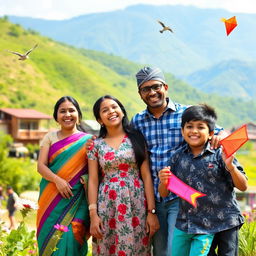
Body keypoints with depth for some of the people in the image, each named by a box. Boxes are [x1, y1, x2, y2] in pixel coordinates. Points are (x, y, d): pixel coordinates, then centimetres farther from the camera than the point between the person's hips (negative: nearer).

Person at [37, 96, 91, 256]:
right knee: (50, 238, 1)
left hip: (77, 199, -2)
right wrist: (57, 180, -15)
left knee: (70, 239, -11)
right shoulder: (50, 137, 10)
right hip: (52, 198, 2)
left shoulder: (87, 140, 5)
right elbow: (41, 165, 2)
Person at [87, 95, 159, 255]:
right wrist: (93, 214, -5)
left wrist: (152, 211, -6)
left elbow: (146, 176, 0)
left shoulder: (137, 138, 4)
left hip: (136, 205, -1)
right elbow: (93, 181, 4)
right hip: (107, 206, 1)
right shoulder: (96, 144, 6)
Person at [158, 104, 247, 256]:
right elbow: (164, 194, 10)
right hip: (185, 224, 4)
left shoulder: (220, 155, -5)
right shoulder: (178, 157, 6)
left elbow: (243, 187, -5)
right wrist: (163, 182, -12)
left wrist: (230, 167, -21)